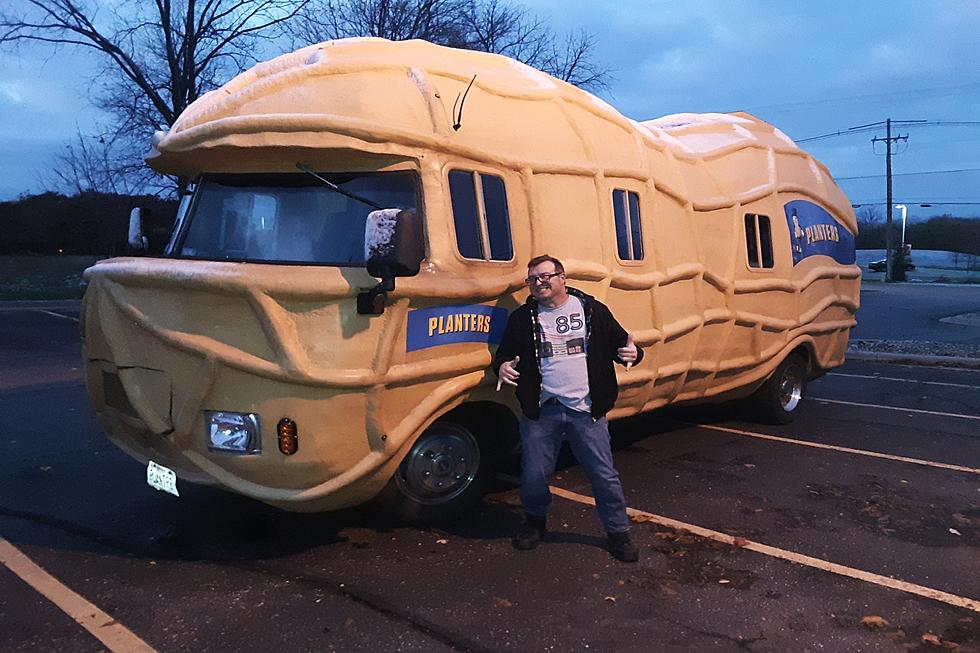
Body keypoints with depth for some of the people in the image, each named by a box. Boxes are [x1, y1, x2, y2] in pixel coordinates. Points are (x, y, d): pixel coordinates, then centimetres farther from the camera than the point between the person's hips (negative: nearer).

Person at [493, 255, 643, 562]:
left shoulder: (592, 309, 3)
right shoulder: (522, 318, 6)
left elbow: (621, 345, 7)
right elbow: (504, 354, 12)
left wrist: (631, 353, -15)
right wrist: (502, 366, -11)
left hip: (587, 410, -1)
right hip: (542, 411, 1)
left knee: (604, 474, 5)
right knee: (534, 475, 8)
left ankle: (618, 531, 25)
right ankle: (535, 521, 37)